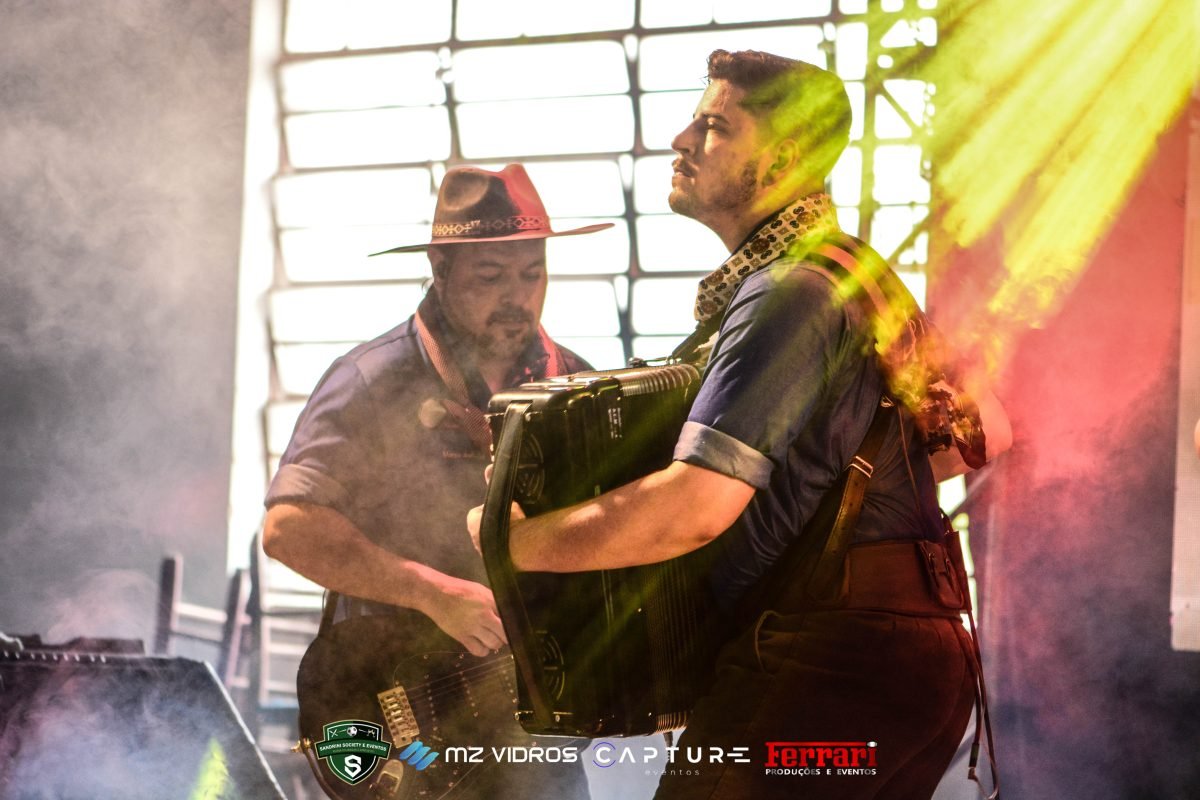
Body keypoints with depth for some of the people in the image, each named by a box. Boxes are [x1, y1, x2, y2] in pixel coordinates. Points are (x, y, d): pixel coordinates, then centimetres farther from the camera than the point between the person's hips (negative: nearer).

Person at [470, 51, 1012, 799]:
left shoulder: (786, 294, -14)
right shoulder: (857, 278, 18)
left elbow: (694, 507, -23)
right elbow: (987, 430, 25)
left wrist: (510, 539, -12)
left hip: (824, 664, -10)